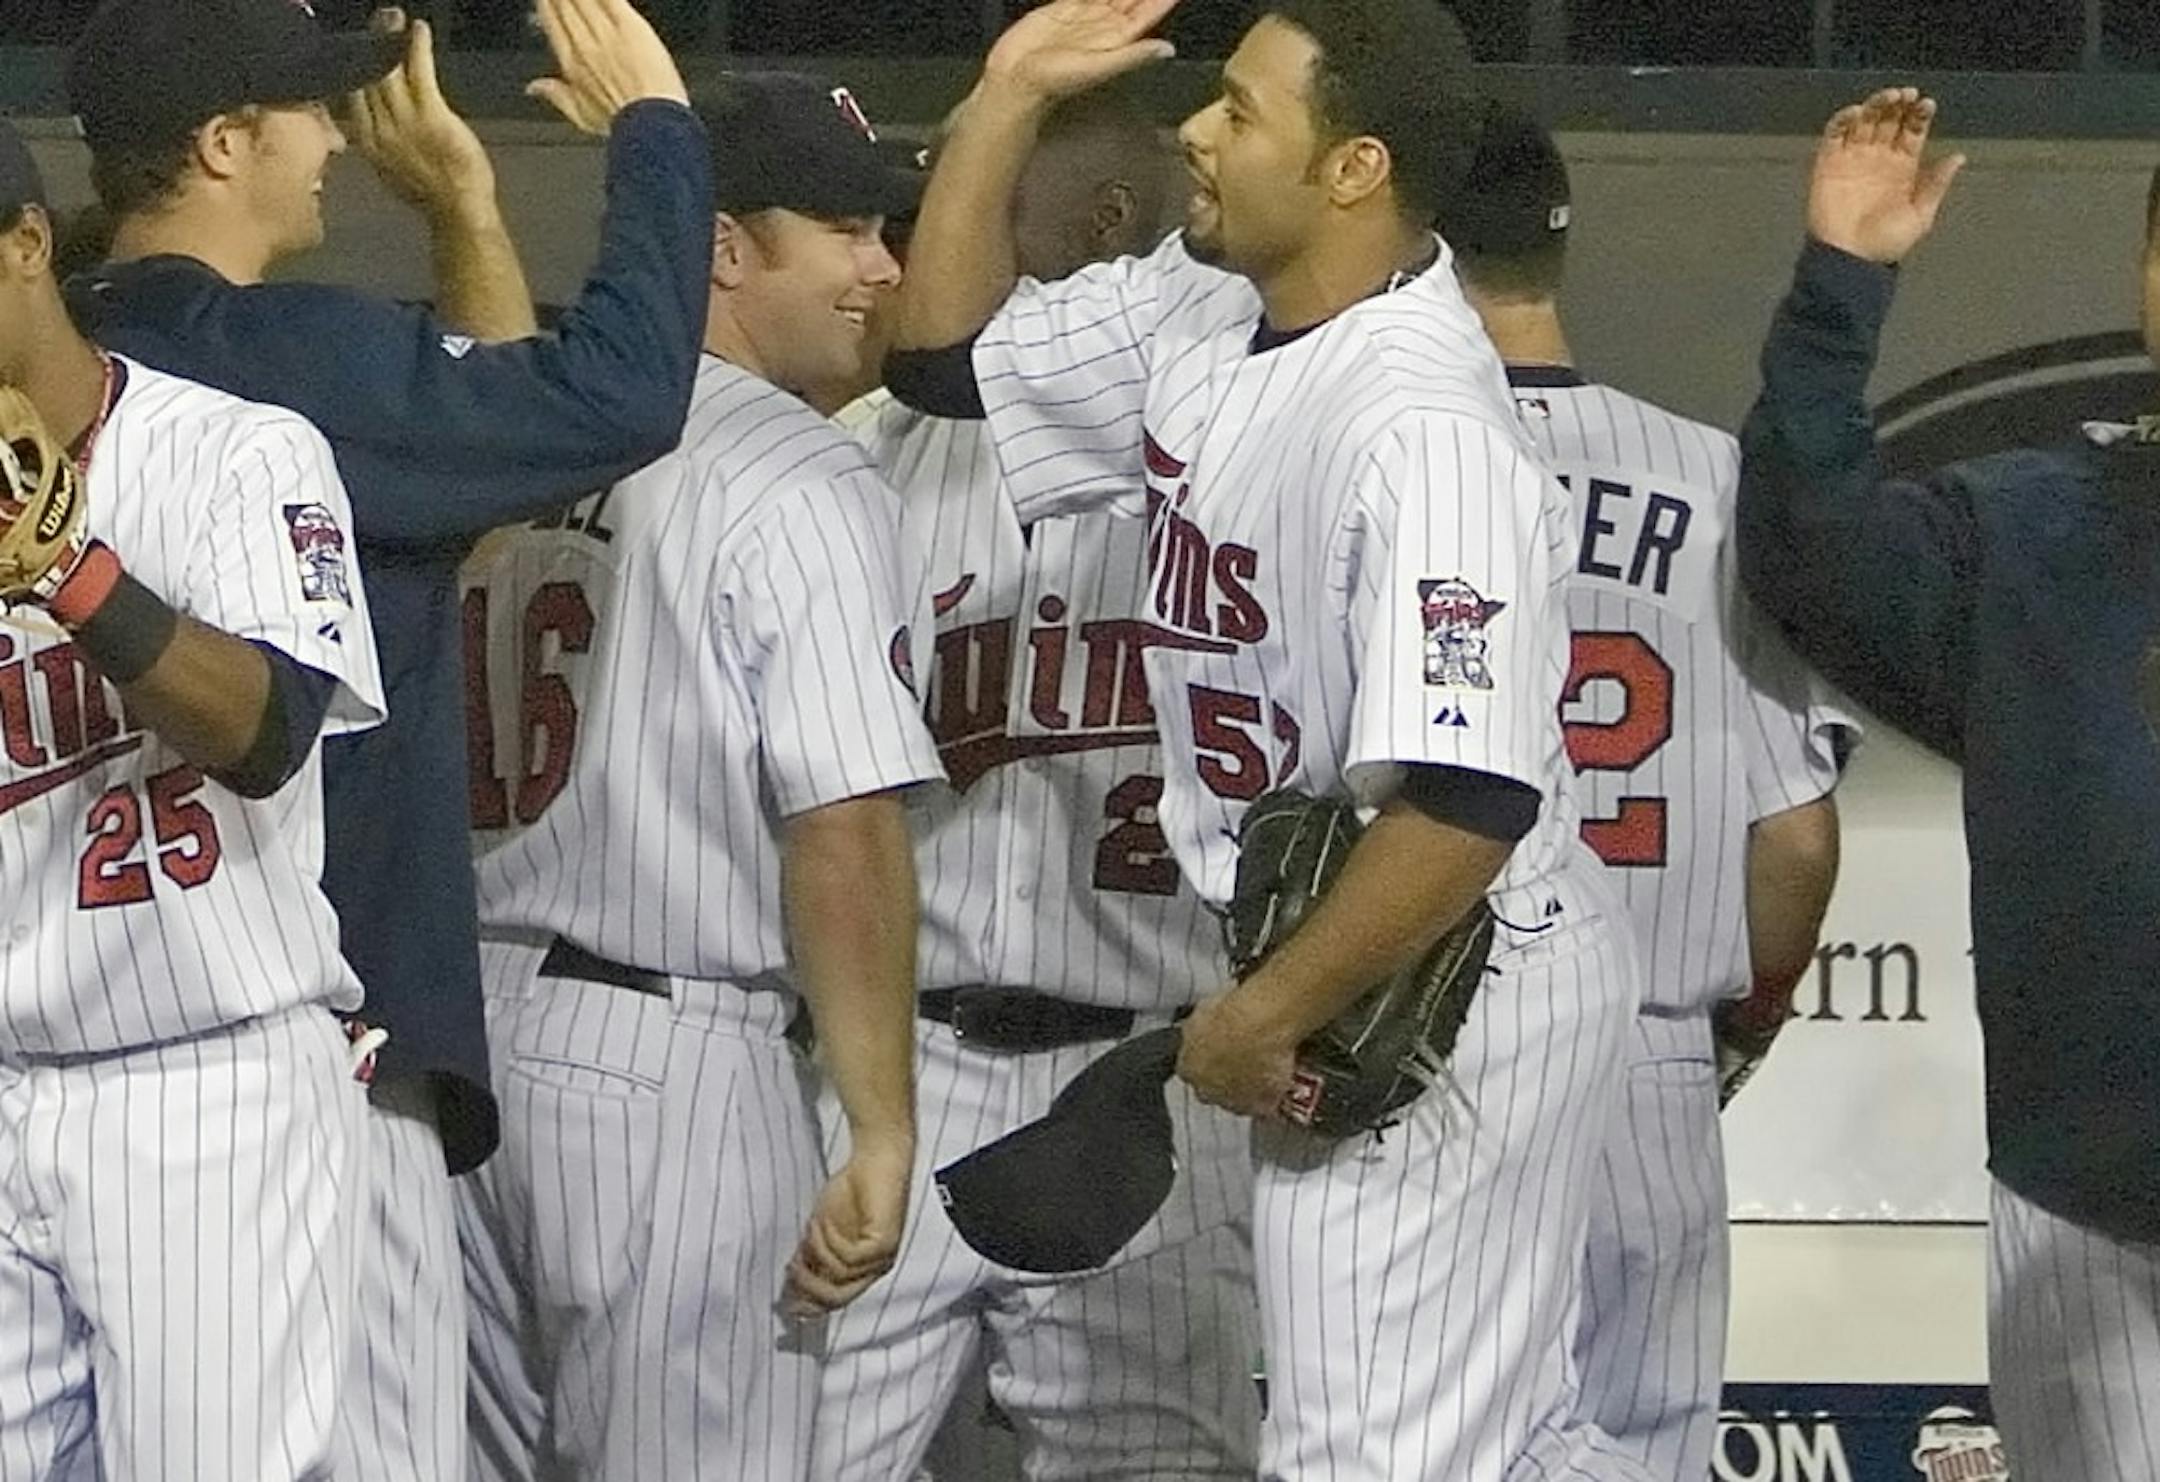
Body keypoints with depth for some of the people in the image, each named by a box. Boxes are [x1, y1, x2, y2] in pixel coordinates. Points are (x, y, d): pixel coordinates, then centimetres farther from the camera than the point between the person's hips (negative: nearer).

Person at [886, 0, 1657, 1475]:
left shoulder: (1425, 426, -25)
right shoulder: (1199, 320, 3)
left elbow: (1466, 799, -30)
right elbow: (950, 351, 17)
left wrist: (1270, 1012, -21)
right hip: (1334, 1001, 9)